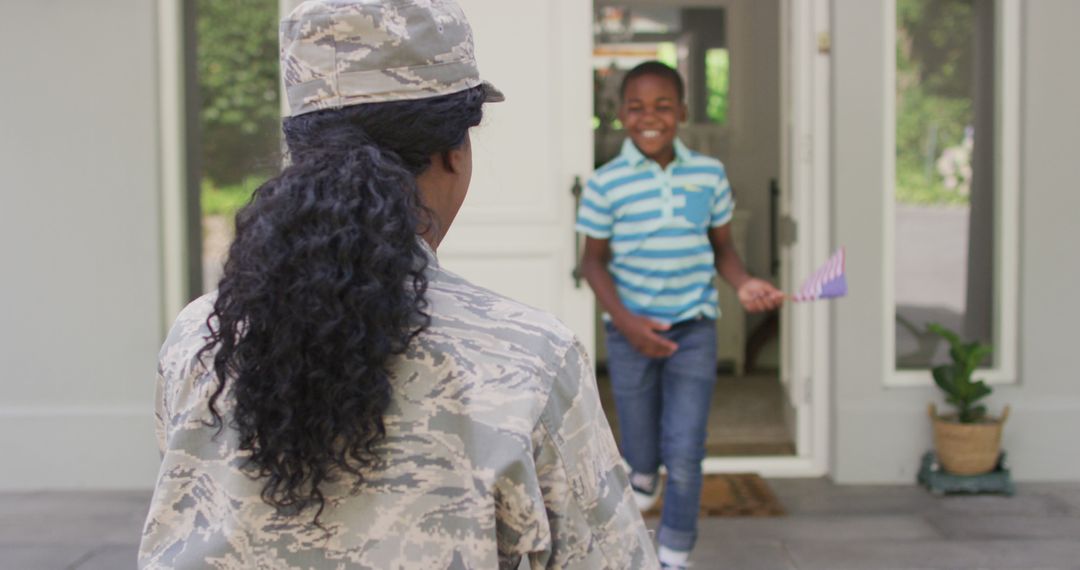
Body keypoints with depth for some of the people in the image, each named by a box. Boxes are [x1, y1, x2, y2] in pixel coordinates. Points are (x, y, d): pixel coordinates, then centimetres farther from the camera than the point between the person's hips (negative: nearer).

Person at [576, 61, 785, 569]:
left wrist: (744, 284, -11)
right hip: (631, 331, -1)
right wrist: (625, 321, -15)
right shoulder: (606, 184, -7)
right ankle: (643, 479, 44)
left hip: (694, 328, 1)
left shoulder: (709, 175, 0)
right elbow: (594, 261, -2)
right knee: (642, 451, 9)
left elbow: (721, 247, 10)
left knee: (685, 455, -5)